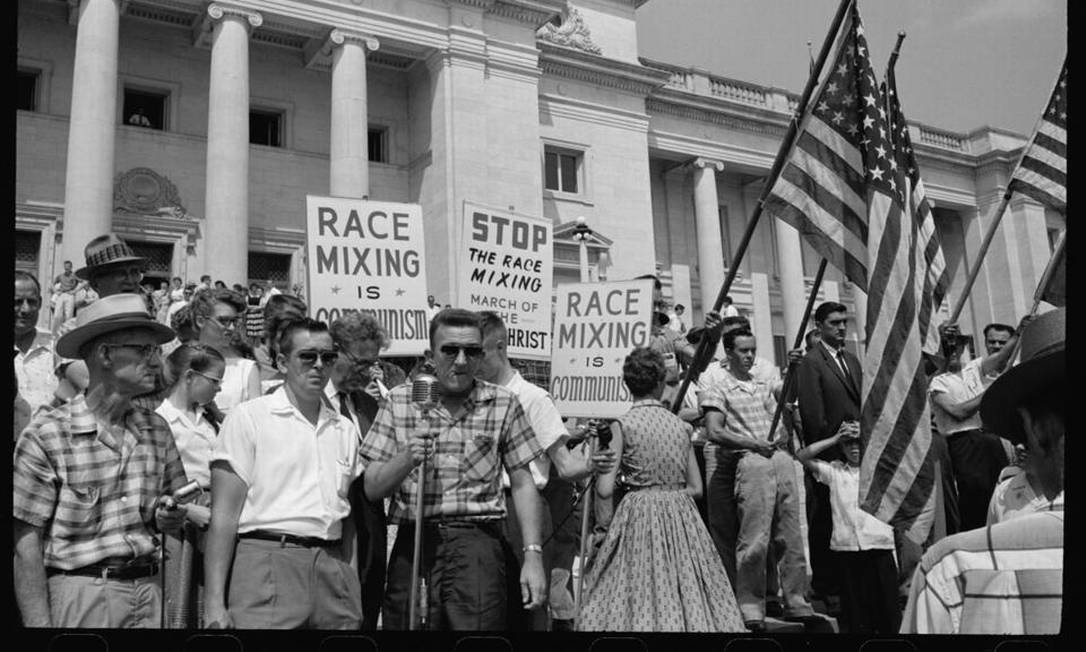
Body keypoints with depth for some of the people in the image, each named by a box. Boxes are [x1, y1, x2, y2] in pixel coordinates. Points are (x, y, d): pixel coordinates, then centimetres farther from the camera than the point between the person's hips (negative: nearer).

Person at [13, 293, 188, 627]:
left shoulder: (157, 429, 4)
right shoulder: (48, 434, -11)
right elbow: (26, 543, -11)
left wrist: (168, 518, -6)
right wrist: (39, 623, -15)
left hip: (147, 590, 5)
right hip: (80, 595, -5)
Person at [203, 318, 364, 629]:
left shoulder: (345, 428, 15)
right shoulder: (248, 417, 0)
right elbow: (224, 515, -5)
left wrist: (352, 590, 9)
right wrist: (215, 604, -11)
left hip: (333, 567, 4)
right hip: (268, 561, -4)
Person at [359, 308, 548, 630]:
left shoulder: (503, 404, 3)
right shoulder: (399, 401, 6)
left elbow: (522, 484, 6)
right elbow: (372, 489, 5)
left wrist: (533, 555, -2)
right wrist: (407, 458, -14)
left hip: (477, 541, -1)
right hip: (412, 541, 2)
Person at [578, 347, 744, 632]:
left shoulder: (622, 425, -6)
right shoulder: (681, 425, 6)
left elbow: (605, 491, -10)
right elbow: (696, 487, 8)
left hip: (639, 515, -4)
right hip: (681, 514, 4)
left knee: (639, 591, 3)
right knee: (687, 591, 12)